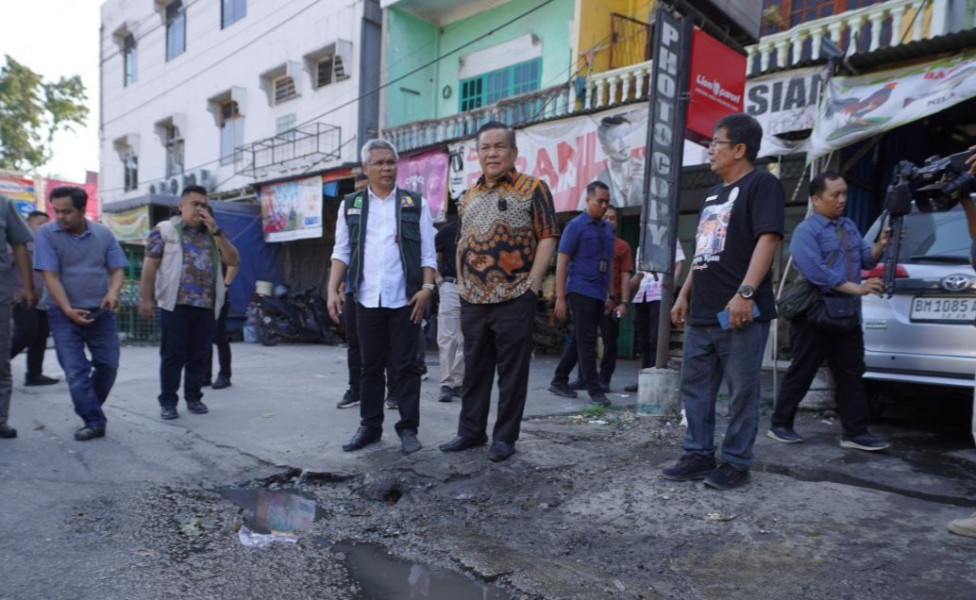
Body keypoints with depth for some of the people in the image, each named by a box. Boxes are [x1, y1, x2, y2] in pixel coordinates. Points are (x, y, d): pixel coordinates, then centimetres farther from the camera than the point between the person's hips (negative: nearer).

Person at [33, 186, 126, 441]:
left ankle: (88, 408, 28)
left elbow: (117, 269, 3)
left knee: (108, 365, 6)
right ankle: (94, 421, 1)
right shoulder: (46, 234, -6)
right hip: (64, 314, -2)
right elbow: (50, 276, -11)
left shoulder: (103, 234, 1)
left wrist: (113, 292, -18)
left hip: (101, 312, 3)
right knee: (75, 371, -4)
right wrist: (68, 310, -20)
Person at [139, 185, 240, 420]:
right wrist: (146, 299, -7)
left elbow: (234, 260, 5)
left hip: (206, 306, 4)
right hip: (176, 304, -3)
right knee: (172, 354, 1)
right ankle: (168, 401, 10)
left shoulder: (213, 234, 16)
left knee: (200, 355, 8)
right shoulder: (165, 229, 5)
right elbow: (150, 265, 1)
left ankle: (193, 397, 19)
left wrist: (216, 231, -3)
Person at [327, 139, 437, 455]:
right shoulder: (351, 205, 10)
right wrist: (333, 290, -1)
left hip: (405, 300, -2)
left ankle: (408, 428, 13)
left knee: (405, 365, 3)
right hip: (367, 299, 2)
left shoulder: (416, 204, 5)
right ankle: (369, 426, 21)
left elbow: (428, 253, 2)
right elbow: (342, 252, 9)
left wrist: (427, 288, -11)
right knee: (370, 366, 10)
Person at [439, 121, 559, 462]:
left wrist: (531, 287, -14)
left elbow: (547, 238, -7)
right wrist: (462, 284, 11)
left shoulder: (532, 188, -2)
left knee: (512, 371, 2)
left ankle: (505, 437, 14)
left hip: (514, 299, -5)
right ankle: (471, 431, 25)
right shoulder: (468, 198, 15)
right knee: (474, 370, 13)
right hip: (473, 301, 6)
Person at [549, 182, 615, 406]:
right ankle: (594, 390, 1)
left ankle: (559, 381, 23)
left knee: (579, 341, 11)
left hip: (599, 295, 7)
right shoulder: (575, 226, -5)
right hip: (580, 292, -7)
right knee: (586, 343, -4)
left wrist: (608, 294, 13)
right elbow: (562, 261, -8)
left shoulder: (607, 228, 13)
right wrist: (560, 297, -13)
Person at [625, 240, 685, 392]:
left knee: (655, 339, -11)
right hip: (641, 296, 7)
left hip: (660, 295, -6)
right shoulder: (641, 247, 24)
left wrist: (674, 282, -18)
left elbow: (679, 262, -3)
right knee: (643, 339, 7)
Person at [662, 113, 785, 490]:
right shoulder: (713, 196, 22)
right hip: (702, 314, 9)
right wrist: (684, 295, 20)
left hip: (740, 312, -9)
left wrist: (745, 292, -25)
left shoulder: (762, 185, -4)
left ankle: (736, 464, 11)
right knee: (695, 387, 11)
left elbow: (767, 240, -16)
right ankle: (698, 455, 21)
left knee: (742, 391, 1)